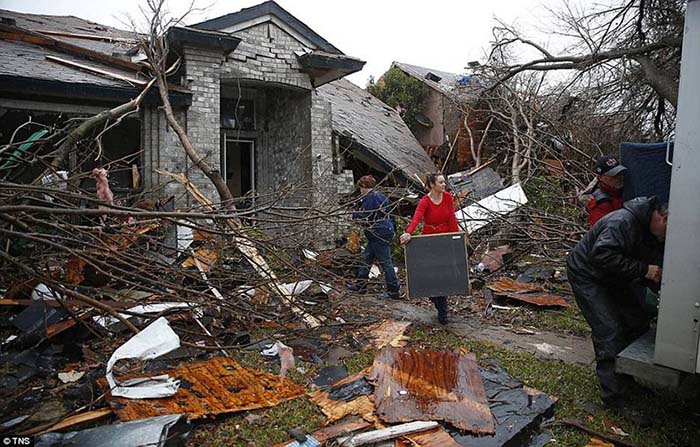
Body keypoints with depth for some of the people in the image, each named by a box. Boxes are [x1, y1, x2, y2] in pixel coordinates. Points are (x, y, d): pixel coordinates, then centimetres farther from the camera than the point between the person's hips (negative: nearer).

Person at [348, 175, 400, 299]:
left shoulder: (369, 198, -15)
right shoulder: (381, 196, 14)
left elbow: (363, 217, -18)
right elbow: (389, 213, 18)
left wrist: (354, 215, 2)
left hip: (379, 235, -10)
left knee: (385, 262, -4)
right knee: (367, 258, 17)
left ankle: (394, 291, 2)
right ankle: (361, 285, 26)